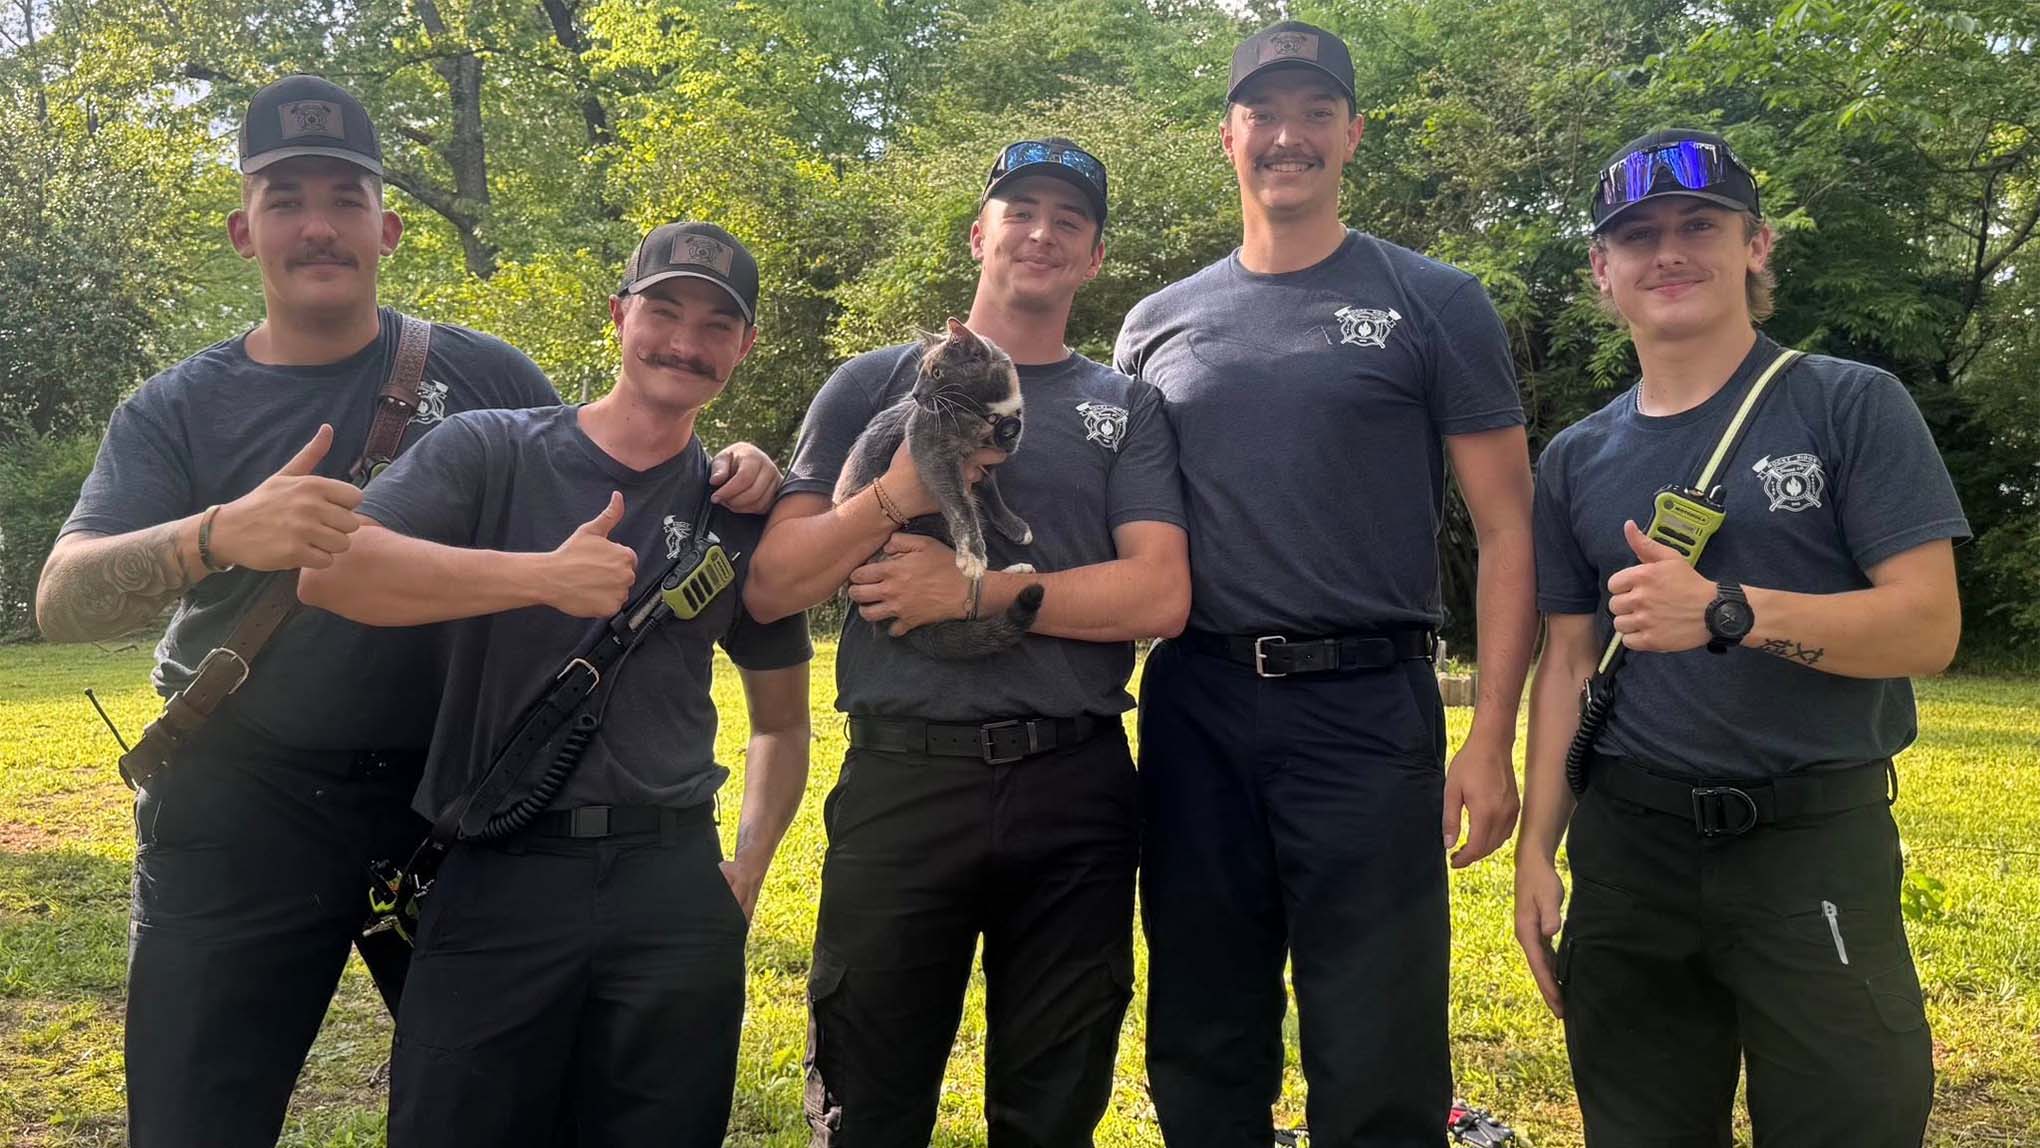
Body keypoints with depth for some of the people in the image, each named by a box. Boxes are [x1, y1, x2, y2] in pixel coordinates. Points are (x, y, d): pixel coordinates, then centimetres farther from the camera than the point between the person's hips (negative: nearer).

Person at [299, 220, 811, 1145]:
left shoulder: (741, 513, 9)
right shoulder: (491, 452, 0)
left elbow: (782, 720, 18)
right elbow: (331, 569, -17)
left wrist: (748, 872, 8)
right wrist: (545, 576, -23)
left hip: (671, 891, 2)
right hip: (492, 879, -2)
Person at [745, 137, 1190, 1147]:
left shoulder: (1127, 409, 9)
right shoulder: (877, 386, 7)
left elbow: (1160, 597, -5)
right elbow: (769, 589, 1)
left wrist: (974, 591, -12)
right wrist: (899, 492, -14)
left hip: (1075, 794, 1)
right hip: (901, 784, -1)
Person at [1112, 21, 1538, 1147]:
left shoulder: (1433, 304, 3)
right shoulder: (1158, 324, 12)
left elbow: (1506, 527, 0)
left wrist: (1490, 737, -8)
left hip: (1367, 708, -3)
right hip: (1193, 712, 3)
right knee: (1202, 1049, 13)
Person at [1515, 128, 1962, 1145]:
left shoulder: (1850, 406, -1)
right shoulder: (1578, 458, 10)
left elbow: (1929, 627, -10)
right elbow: (1568, 662, 10)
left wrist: (1727, 613, -24)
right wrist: (1536, 849, 3)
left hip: (1813, 841, -3)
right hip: (1629, 848, 4)